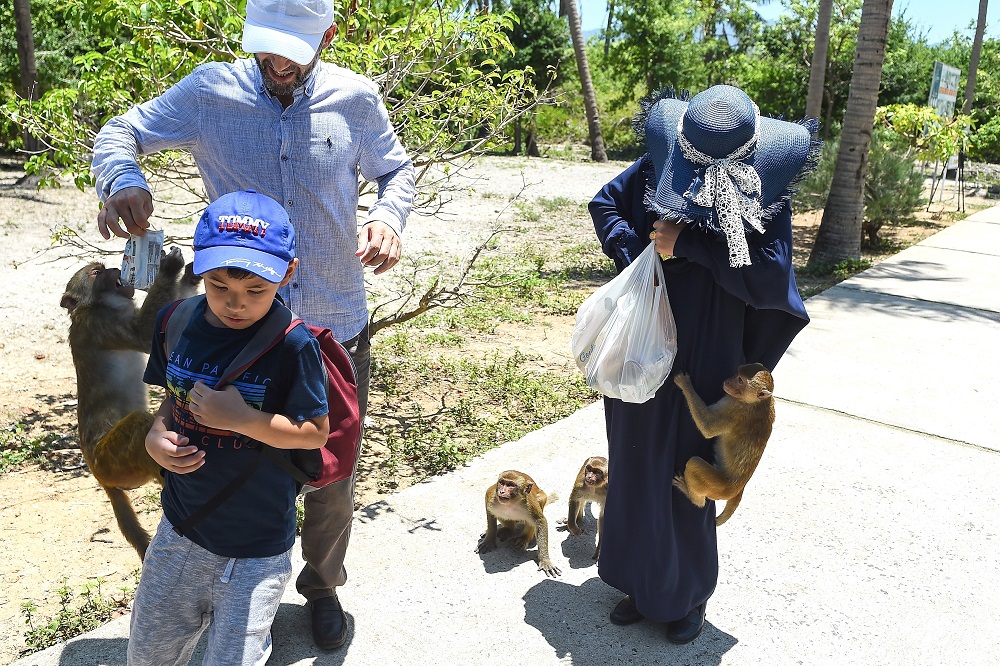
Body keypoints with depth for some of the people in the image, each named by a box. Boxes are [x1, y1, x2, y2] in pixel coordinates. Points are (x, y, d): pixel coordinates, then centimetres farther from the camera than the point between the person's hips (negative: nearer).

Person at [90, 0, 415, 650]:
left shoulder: (355, 99, -5)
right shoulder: (211, 92, -7)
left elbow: (396, 169, 10)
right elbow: (120, 132, 4)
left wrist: (388, 217, -14)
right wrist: (124, 180, -21)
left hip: (337, 332, 1)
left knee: (332, 476, 17)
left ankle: (323, 585, 44)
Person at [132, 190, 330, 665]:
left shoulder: (292, 345, -21)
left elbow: (316, 432, -15)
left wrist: (241, 418, -27)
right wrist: (157, 433, -11)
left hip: (257, 546, -5)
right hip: (181, 525, 5)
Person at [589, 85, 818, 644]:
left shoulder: (766, 195, -13)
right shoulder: (658, 165, -6)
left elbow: (773, 281, -21)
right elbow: (605, 204, 9)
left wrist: (688, 242, -24)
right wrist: (633, 249, -10)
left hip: (704, 364, -3)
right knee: (636, 467, 12)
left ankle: (689, 593, 30)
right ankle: (642, 582, 33)